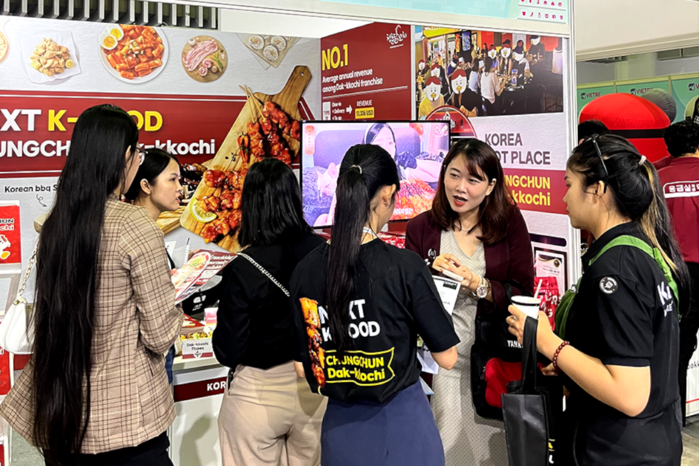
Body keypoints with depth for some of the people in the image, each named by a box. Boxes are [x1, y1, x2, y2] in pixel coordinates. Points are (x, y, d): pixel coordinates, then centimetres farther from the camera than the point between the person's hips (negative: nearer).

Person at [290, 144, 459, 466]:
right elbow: (447, 357, -9)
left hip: (340, 426, 4)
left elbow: (303, 366, 3)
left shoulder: (306, 270, -6)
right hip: (402, 424, -3)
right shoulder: (405, 266, -18)